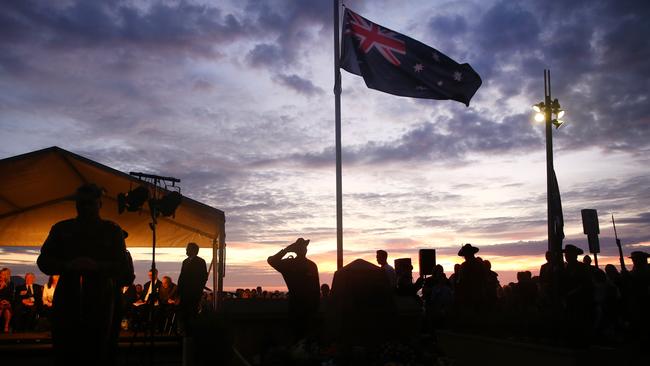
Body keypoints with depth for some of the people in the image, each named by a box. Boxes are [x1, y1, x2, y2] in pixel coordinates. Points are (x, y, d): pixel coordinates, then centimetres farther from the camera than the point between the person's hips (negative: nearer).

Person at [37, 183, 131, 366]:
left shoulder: (112, 230, 9)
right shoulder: (61, 229, 13)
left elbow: (123, 267, 3)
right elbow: (43, 262, 9)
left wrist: (97, 266, -16)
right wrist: (67, 265, -11)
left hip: (100, 304, -1)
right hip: (66, 302, 1)